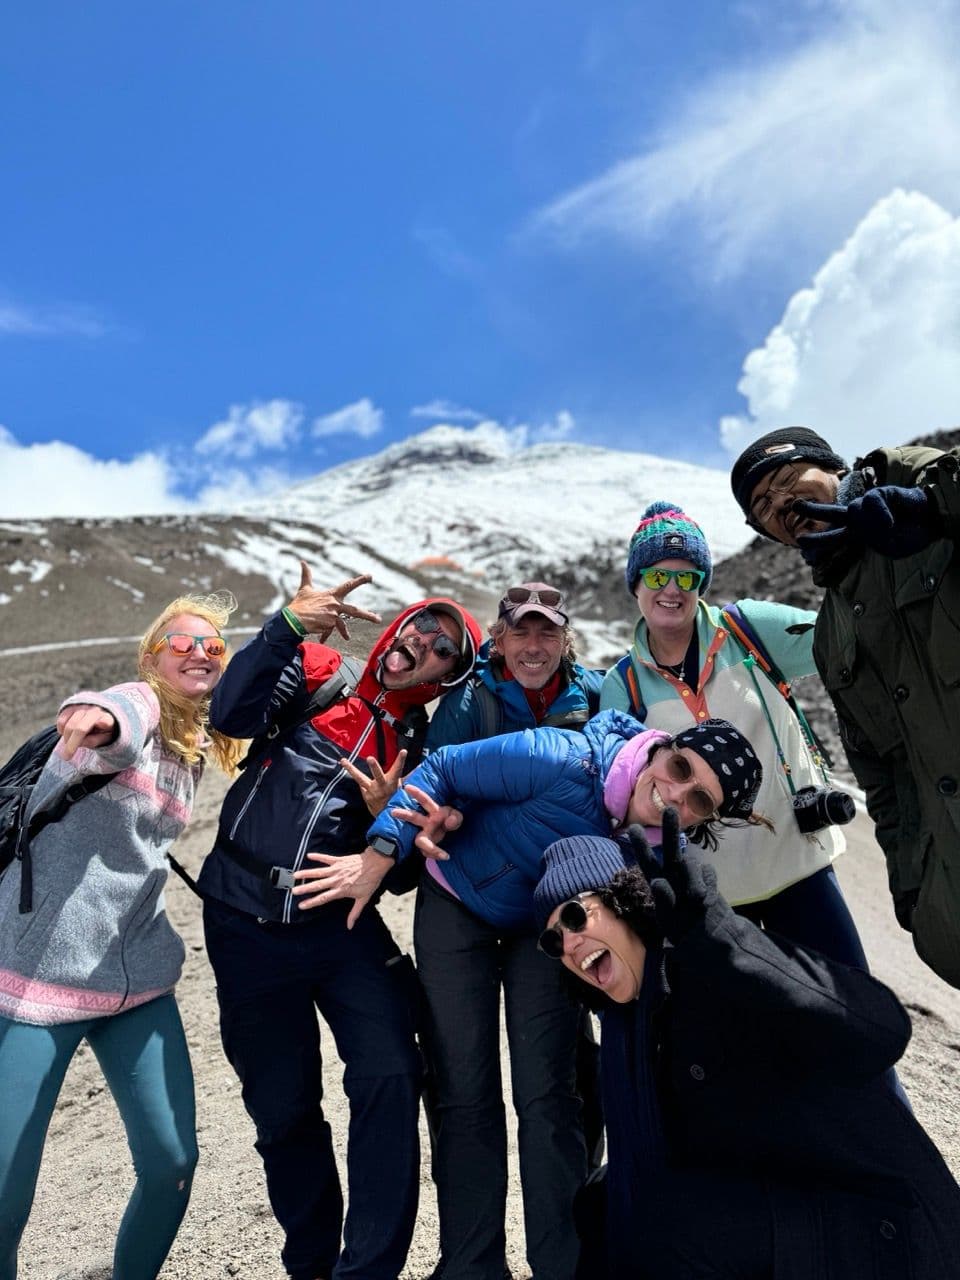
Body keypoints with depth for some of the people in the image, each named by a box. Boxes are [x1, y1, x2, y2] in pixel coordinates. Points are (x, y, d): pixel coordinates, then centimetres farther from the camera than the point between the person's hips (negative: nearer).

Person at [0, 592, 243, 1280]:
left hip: (140, 978, 6)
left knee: (173, 1161, 5)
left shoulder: (197, 751, 11)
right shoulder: (138, 704, -9)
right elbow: (114, 725, -35)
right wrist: (97, 715, -57)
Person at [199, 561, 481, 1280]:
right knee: (283, 1108, 10)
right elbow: (232, 716, -18)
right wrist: (287, 626, -27)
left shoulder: (418, 742, 3)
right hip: (247, 926, -1)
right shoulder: (316, 673, -1)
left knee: (390, 1077, -14)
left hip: (339, 924, 1)